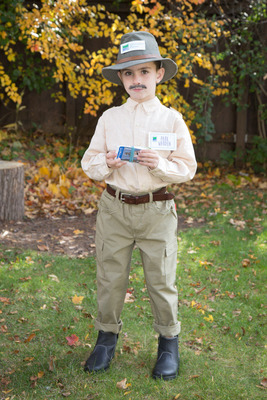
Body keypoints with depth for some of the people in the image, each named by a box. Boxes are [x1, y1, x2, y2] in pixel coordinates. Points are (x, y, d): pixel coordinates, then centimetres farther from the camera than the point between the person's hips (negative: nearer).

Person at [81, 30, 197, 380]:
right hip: (114, 207, 2)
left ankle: (169, 342, 25)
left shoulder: (172, 120, 0)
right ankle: (107, 336, 29)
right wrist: (105, 165, -13)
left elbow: (188, 168, 1)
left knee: (161, 280, 5)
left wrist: (160, 165, -17)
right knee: (110, 276, 9)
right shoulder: (109, 118, 5)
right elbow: (89, 161, 9)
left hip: (157, 210, -2)